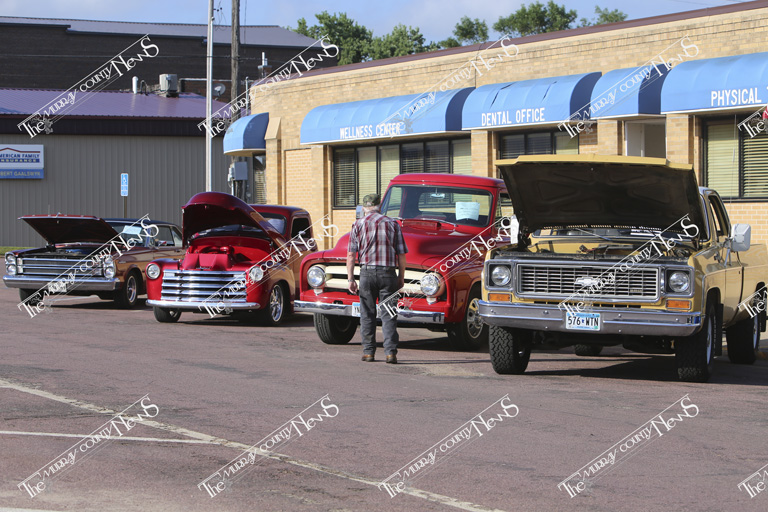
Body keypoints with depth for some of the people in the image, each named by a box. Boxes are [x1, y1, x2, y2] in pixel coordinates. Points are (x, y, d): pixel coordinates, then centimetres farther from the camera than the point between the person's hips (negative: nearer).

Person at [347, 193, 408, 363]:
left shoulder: (358, 225, 5)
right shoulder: (392, 224, 6)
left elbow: (351, 255, -1)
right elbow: (401, 255, 4)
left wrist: (350, 279, 2)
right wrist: (401, 277, 12)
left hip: (367, 272, 0)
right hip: (388, 273, 0)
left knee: (367, 314, 8)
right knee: (388, 315, 1)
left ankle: (368, 352, 9)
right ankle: (390, 351, -8)